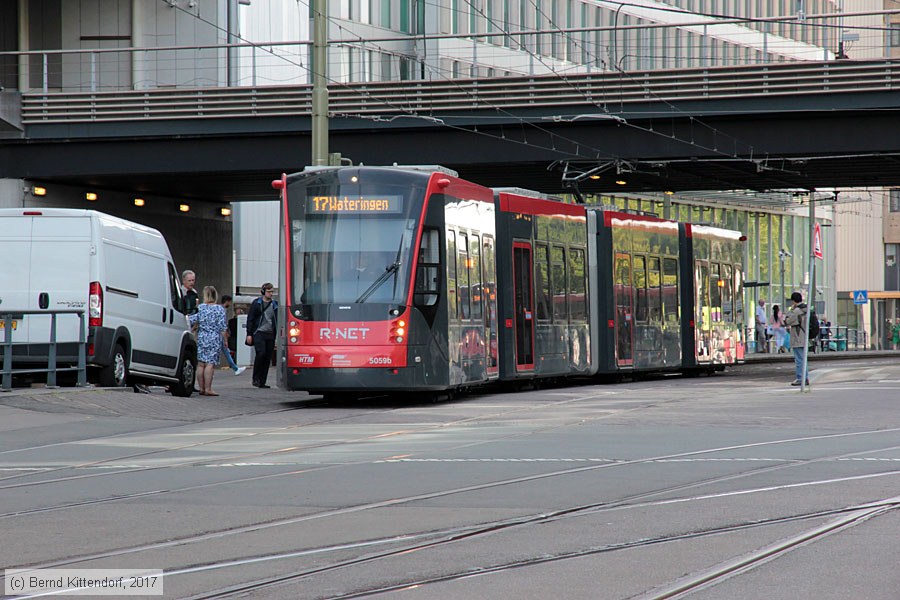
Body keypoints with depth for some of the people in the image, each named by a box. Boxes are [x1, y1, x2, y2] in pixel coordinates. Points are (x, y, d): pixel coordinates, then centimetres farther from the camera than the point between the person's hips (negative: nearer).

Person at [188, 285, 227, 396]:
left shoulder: (200, 308, 0)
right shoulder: (219, 309, -4)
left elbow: (192, 320, 1)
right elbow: (222, 327, -6)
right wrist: (225, 340, 1)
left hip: (201, 338, 2)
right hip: (214, 339, -2)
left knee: (201, 364, 7)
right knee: (210, 364, -5)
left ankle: (201, 388, 10)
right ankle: (208, 389, -9)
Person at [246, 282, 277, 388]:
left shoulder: (274, 305, 14)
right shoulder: (256, 303, 3)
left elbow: (277, 321, 18)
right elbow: (250, 319, 2)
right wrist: (249, 334, -5)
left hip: (270, 334, 4)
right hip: (259, 333, -4)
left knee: (268, 358, 1)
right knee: (261, 353, -20)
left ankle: (262, 382, 7)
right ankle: (256, 379, -8)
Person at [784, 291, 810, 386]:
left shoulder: (796, 311, -18)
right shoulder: (807, 309, 8)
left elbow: (787, 322, -12)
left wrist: (791, 309, -5)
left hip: (798, 340, -9)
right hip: (805, 339, 9)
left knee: (799, 359, -4)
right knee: (804, 359, 15)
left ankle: (799, 378, -3)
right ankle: (806, 378, 18)